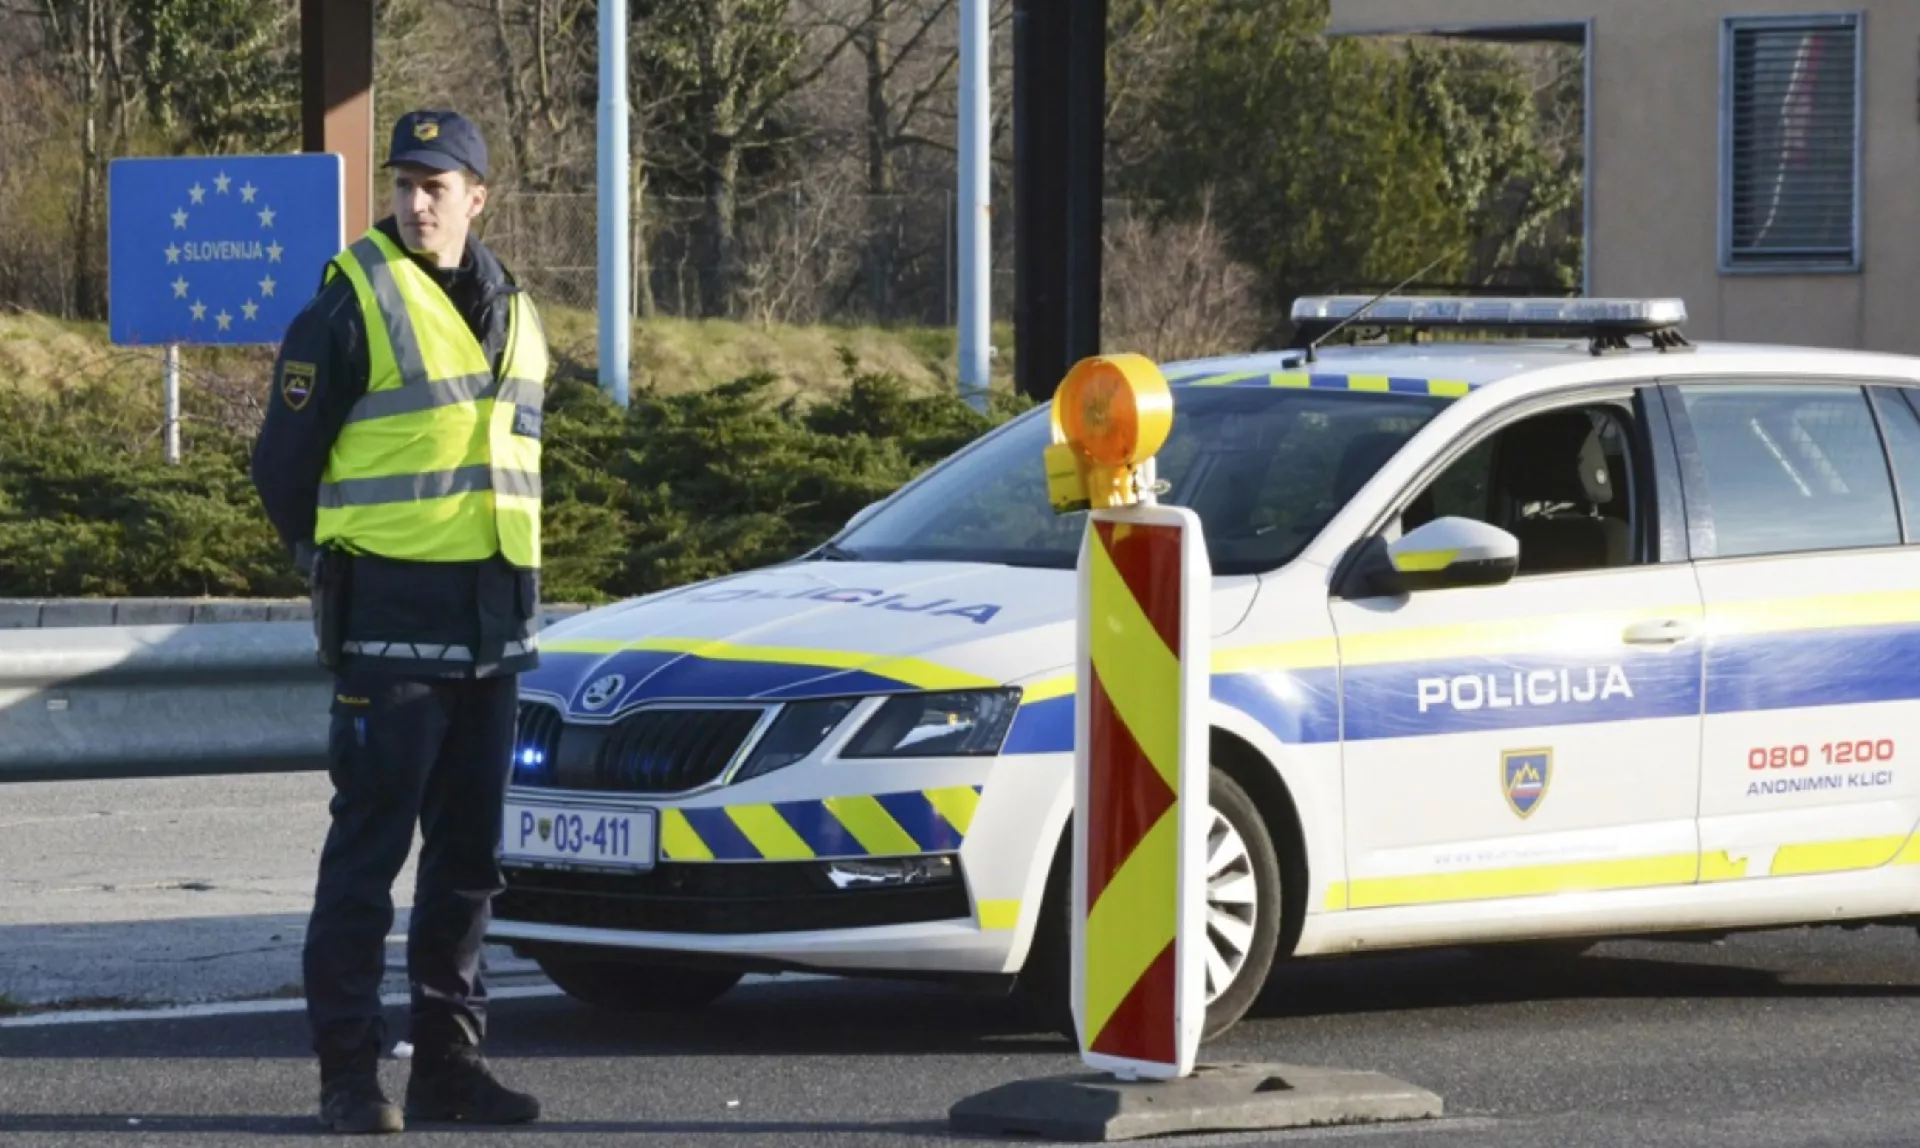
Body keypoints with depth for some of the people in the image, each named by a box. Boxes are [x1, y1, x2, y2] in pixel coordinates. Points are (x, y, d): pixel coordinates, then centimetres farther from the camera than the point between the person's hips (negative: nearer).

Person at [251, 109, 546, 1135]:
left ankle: (447, 1060, 17)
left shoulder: (513, 318, 13)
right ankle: (349, 1071, -3)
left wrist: (506, 580, 17)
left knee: (468, 853, 10)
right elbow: (283, 463, -2)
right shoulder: (353, 307, -7)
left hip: (491, 625, 7)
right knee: (369, 847, -6)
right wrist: (337, 569, 4)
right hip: (392, 619, -7)